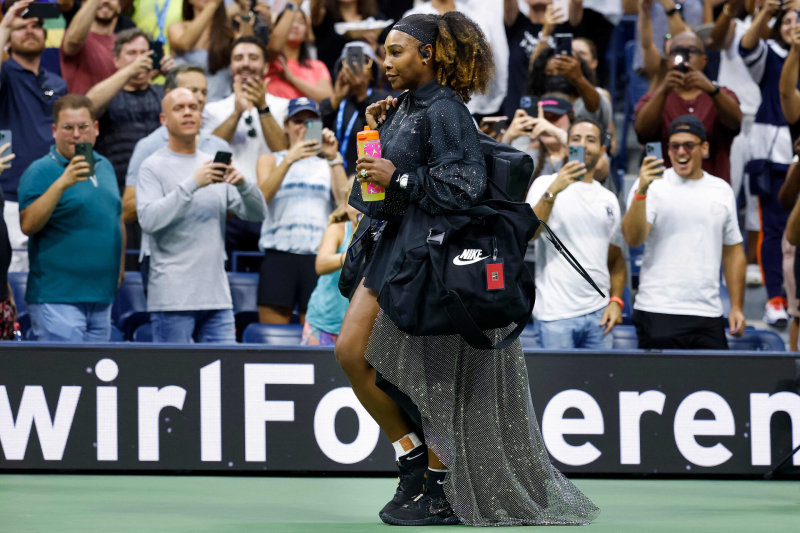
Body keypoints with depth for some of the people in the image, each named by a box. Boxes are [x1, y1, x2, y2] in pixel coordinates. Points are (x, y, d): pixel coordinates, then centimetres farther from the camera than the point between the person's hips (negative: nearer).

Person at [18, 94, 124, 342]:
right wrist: (61, 184, -28)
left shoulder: (104, 167, 15)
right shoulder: (40, 171, -8)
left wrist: (120, 264, 21)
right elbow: (28, 225, -20)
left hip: (101, 293, 7)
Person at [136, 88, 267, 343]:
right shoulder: (153, 167, -1)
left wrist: (243, 184, -12)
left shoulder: (216, 165, 15)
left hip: (217, 296, 5)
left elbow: (257, 213, 10)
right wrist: (192, 184, -22)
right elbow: (148, 219, -17)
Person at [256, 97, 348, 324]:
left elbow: (345, 201, 0)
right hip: (279, 255, -1)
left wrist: (334, 158, -7)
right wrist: (289, 160, -16)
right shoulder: (270, 160, 15)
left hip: (317, 254, 1)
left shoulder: (327, 164, 17)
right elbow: (262, 197, -5)